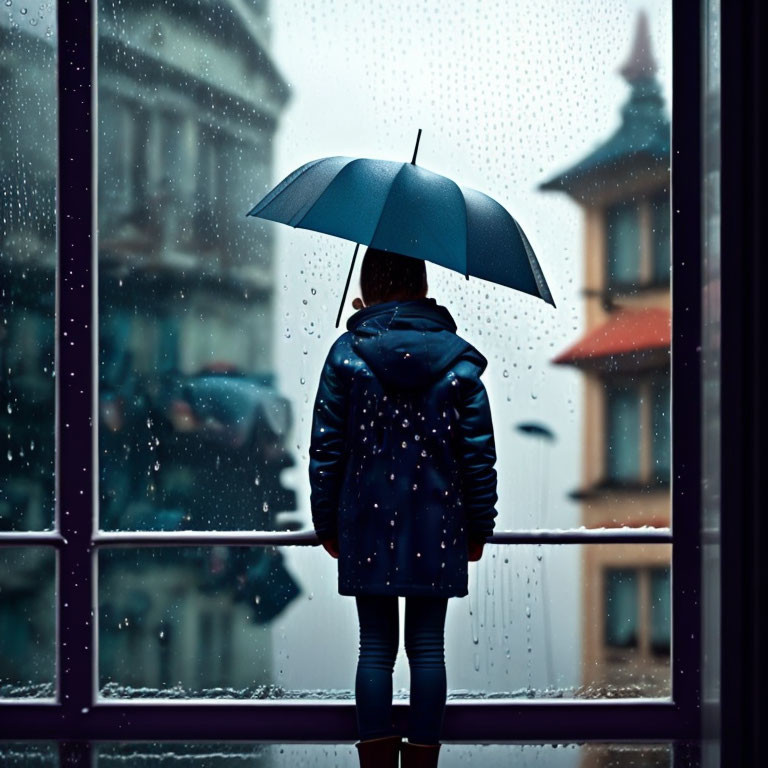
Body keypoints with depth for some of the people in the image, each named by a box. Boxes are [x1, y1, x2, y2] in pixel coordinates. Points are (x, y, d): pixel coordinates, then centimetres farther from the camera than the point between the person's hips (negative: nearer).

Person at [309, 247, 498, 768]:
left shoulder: (347, 353, -2)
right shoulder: (458, 359, 1)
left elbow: (326, 448, -1)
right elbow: (479, 452, 1)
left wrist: (327, 523, 8)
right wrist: (478, 527, 9)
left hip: (369, 520, 0)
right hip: (437, 527, 0)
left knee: (376, 646, 4)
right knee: (427, 645, 5)